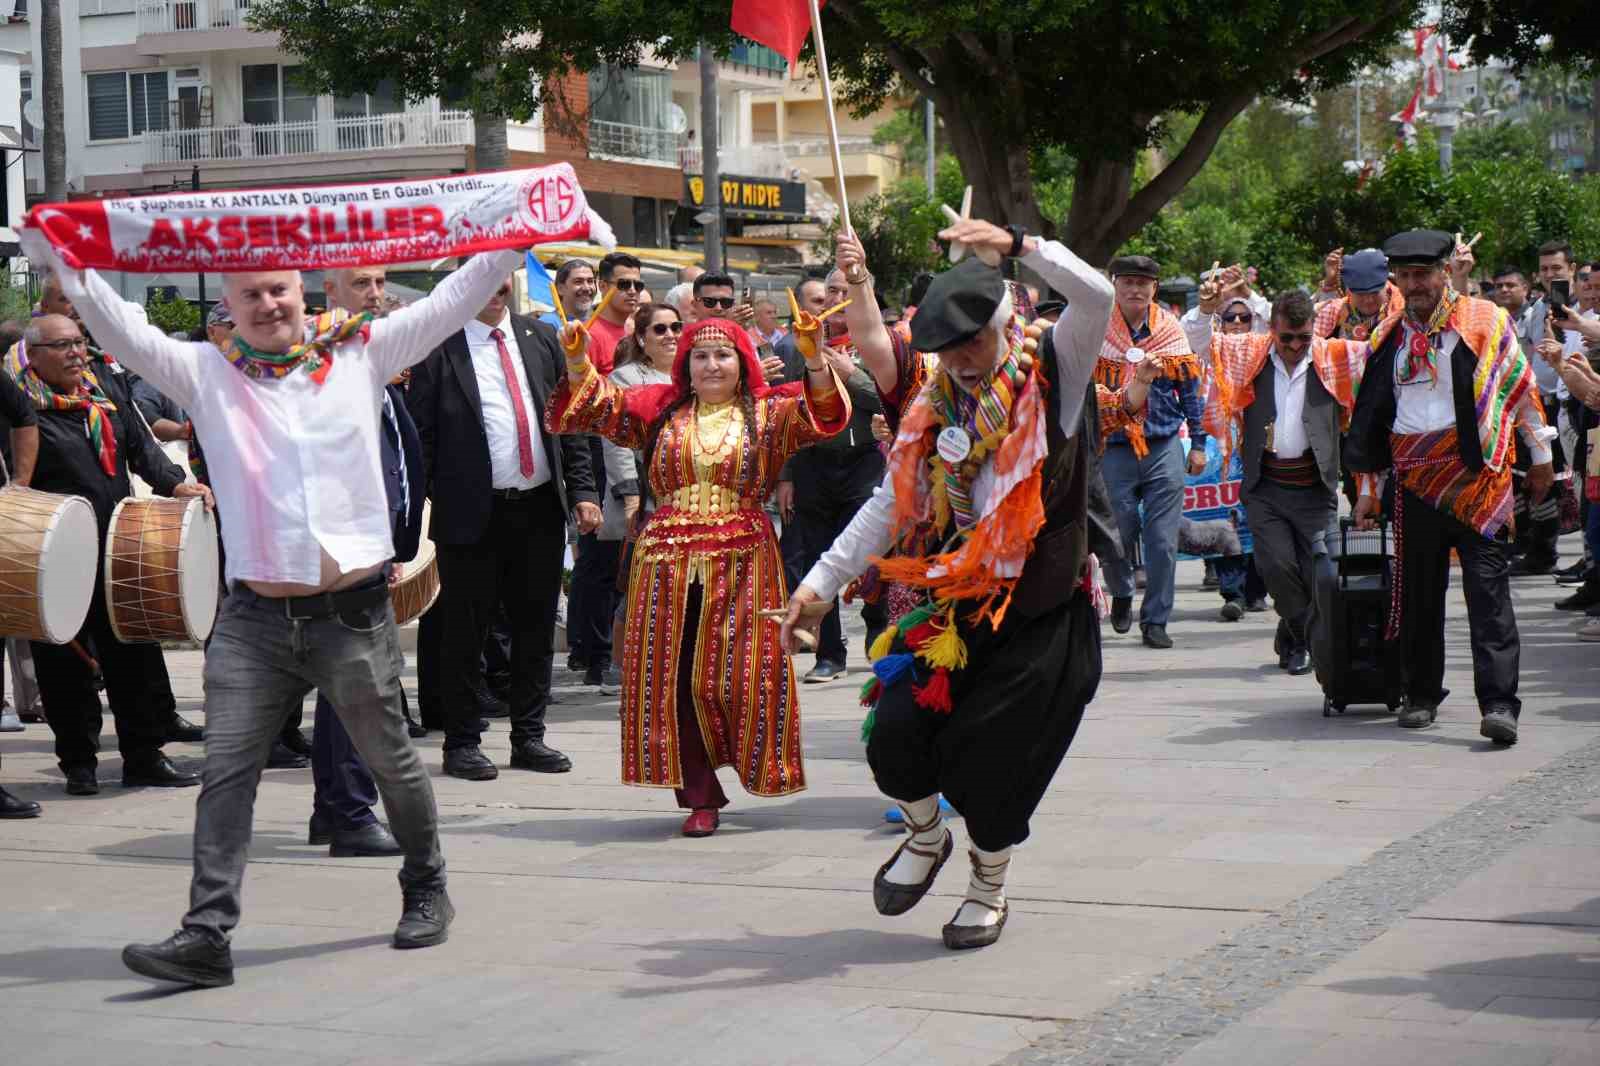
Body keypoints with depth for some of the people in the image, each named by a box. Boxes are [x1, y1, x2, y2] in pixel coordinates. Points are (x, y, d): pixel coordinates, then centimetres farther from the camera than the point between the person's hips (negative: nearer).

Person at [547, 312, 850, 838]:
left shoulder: (768, 412, 6)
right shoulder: (659, 409, 12)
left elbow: (823, 411, -9)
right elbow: (596, 404, 9)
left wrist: (815, 361, -27)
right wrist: (576, 359, -9)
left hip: (742, 562, -2)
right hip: (667, 560, 2)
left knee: (739, 673, -5)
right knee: (673, 677, -1)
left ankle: (755, 769, 19)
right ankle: (701, 797, 6)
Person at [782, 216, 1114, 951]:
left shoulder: (1051, 380, -4)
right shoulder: (932, 410, 8)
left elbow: (1096, 296, -20)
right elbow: (889, 506, 13)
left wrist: (1019, 245, -31)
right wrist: (820, 582, 8)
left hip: (1041, 619, -4)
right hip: (954, 607, 4)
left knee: (992, 765, -2)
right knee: (894, 742, -8)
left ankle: (989, 890, 27)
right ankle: (925, 836, 27)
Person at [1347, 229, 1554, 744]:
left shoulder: (1484, 320, 1)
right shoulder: (1388, 338, 11)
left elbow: (1522, 388, 8)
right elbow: (1371, 415, 17)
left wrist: (1540, 459, 11)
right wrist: (1368, 488, 17)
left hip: (1477, 474, -4)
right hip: (1416, 480, 4)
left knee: (1487, 587, -9)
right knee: (1418, 590, 8)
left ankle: (1499, 703, -13)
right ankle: (1422, 695, 21)